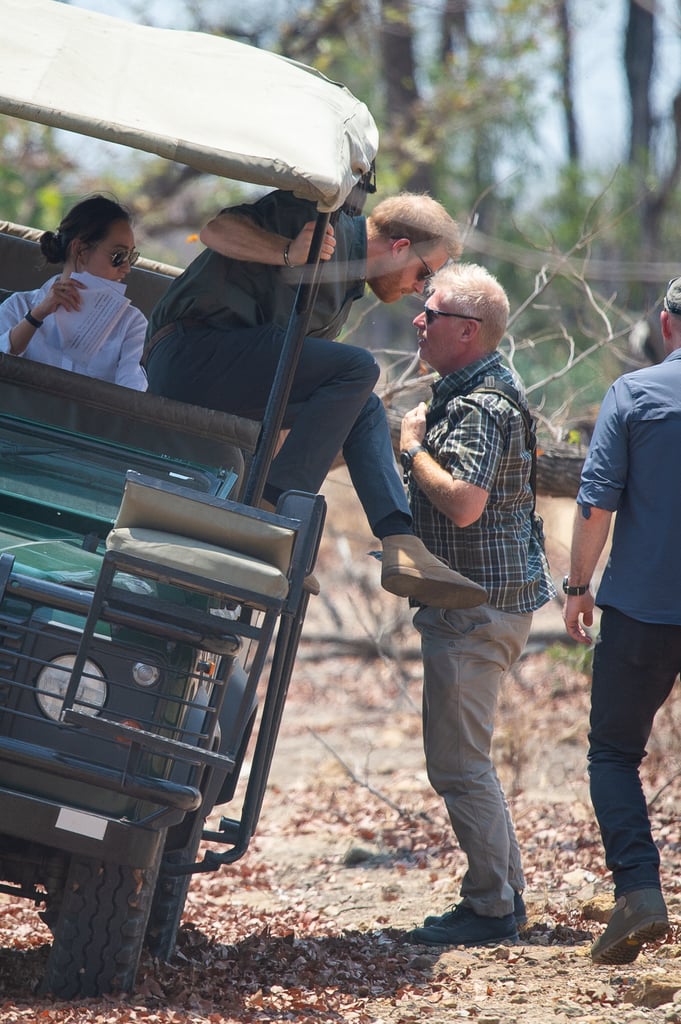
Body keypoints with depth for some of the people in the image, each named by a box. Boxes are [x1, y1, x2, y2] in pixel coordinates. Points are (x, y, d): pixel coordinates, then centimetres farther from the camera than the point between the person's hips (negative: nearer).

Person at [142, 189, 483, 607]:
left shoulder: (347, 290, 24)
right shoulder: (323, 220, -4)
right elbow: (216, 230, -13)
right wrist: (289, 253, -27)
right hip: (190, 351, -10)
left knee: (363, 404, 10)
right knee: (358, 369, -18)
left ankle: (403, 548, -1)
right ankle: (275, 509, -19)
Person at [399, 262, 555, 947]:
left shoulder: (482, 405, -18)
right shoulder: (467, 391, 16)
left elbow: (463, 502, -31)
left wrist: (413, 448, -17)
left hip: (479, 608, -11)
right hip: (475, 602, 11)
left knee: (456, 762, -6)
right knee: (465, 759, 17)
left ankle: (491, 909, 0)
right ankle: (505, 896, 23)